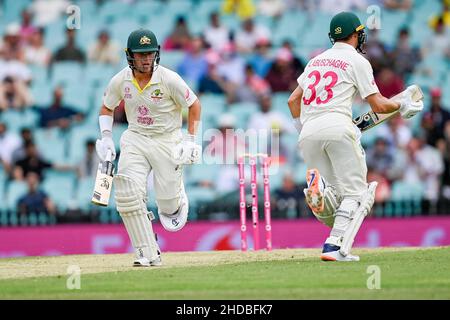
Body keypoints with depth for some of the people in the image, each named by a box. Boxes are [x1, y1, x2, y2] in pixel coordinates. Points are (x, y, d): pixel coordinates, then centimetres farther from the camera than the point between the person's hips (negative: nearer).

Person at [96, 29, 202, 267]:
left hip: (167, 140, -2)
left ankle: (178, 198, 42)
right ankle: (148, 254, -14)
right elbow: (107, 108, 11)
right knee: (128, 193, -18)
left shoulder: (169, 79, -16)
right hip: (135, 140, 2)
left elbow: (194, 105, -5)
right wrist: (106, 138, -2)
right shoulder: (120, 81, -6)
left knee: (168, 204, 0)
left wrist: (190, 139, -10)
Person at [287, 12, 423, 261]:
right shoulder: (356, 61, 6)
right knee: (355, 193, 0)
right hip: (336, 127, -6)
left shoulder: (316, 61, 24)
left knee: (337, 196, 9)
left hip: (308, 133, 6)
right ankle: (335, 246, -19)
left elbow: (293, 100, 25)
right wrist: (402, 106, 21)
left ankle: (320, 191, -27)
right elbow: (378, 105, 3)